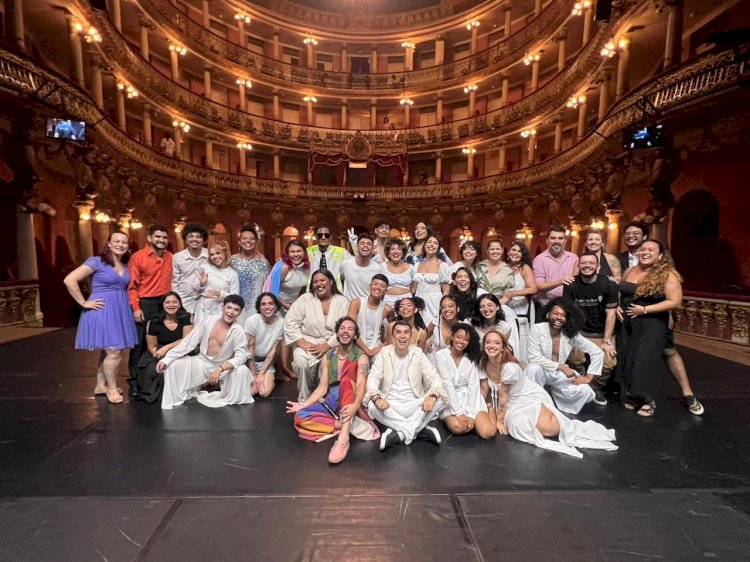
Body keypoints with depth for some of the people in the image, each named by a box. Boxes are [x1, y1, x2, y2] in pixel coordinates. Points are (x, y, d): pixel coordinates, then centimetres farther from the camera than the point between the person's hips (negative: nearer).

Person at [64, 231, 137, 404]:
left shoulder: (126, 266, 10)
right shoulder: (96, 261, -9)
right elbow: (69, 280, -14)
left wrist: (127, 301, 8)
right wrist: (84, 303, -13)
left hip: (121, 311, 7)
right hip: (102, 311, -7)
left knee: (109, 351, 15)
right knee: (113, 352, -9)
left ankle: (101, 385, 29)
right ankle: (111, 388, 9)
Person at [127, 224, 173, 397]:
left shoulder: (170, 257, 8)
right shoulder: (137, 257, -6)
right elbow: (131, 285, -8)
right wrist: (136, 308, -14)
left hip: (165, 304, 4)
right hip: (144, 304, -4)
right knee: (140, 343, 3)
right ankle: (135, 381, 14)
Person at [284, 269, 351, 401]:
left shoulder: (342, 302, 3)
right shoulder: (305, 299, 4)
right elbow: (290, 322, -2)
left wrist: (327, 345, -16)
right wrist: (302, 343, -13)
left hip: (332, 344, 0)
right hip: (308, 342, 1)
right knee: (301, 363, -29)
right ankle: (304, 399, -5)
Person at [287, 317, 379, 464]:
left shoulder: (361, 358, -6)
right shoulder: (327, 357, 6)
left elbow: (361, 385, -22)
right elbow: (322, 387, 2)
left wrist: (355, 405, -43)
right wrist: (303, 404, -13)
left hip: (349, 403, -4)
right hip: (331, 402, 4)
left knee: (346, 381, -35)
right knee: (300, 417, -21)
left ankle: (344, 437, -50)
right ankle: (350, 425, -25)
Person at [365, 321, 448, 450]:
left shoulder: (418, 353, 1)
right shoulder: (384, 353, -1)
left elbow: (434, 377, -6)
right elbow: (373, 377, -9)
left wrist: (433, 396, -28)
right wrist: (376, 397, -31)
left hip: (414, 405, 1)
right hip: (390, 404, 0)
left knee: (438, 401, -25)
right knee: (372, 405, -31)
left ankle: (400, 433, -23)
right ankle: (420, 430, -21)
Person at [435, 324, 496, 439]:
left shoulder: (472, 358, 2)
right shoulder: (441, 355, -6)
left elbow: (474, 385, -6)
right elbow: (447, 384, -13)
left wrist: (471, 414, -18)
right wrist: (459, 412, -21)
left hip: (470, 398, 2)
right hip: (450, 400, -2)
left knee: (488, 432, -21)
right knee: (458, 428, -31)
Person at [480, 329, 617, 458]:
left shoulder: (509, 367, -27)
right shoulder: (482, 364, -10)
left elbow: (503, 395, -18)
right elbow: (484, 391, 0)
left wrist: (500, 420, -9)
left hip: (531, 397, -4)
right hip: (513, 403, 4)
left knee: (549, 428, -27)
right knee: (518, 425, -30)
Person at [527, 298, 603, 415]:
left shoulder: (572, 334, -10)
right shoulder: (537, 329, -19)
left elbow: (597, 352, -5)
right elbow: (534, 357, -25)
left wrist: (588, 377, -10)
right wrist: (561, 366, -28)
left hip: (560, 373, 3)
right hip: (542, 371, -3)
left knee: (585, 392, -19)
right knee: (533, 368, -37)